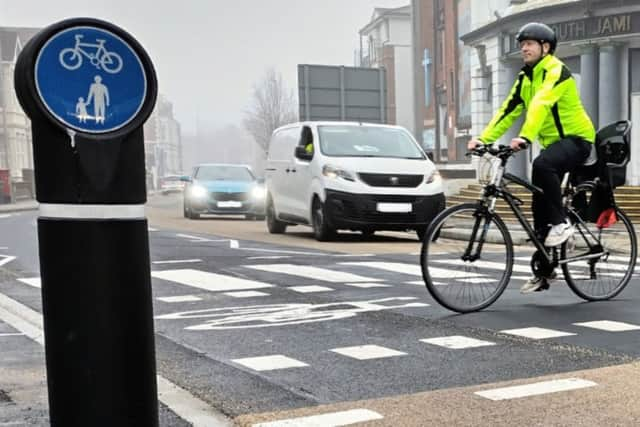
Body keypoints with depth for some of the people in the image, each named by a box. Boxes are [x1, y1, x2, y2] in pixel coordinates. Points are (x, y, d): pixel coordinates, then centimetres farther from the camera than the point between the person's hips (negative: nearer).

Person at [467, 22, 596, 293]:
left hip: (576, 138, -8)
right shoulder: (525, 77, 10)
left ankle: (561, 224, -20)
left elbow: (541, 104, -32)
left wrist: (525, 137, -46)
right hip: (554, 142, 8)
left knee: (542, 165, -38)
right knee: (540, 207, 4)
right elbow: (509, 110, 3)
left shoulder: (556, 71, -15)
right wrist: (484, 138, -9)